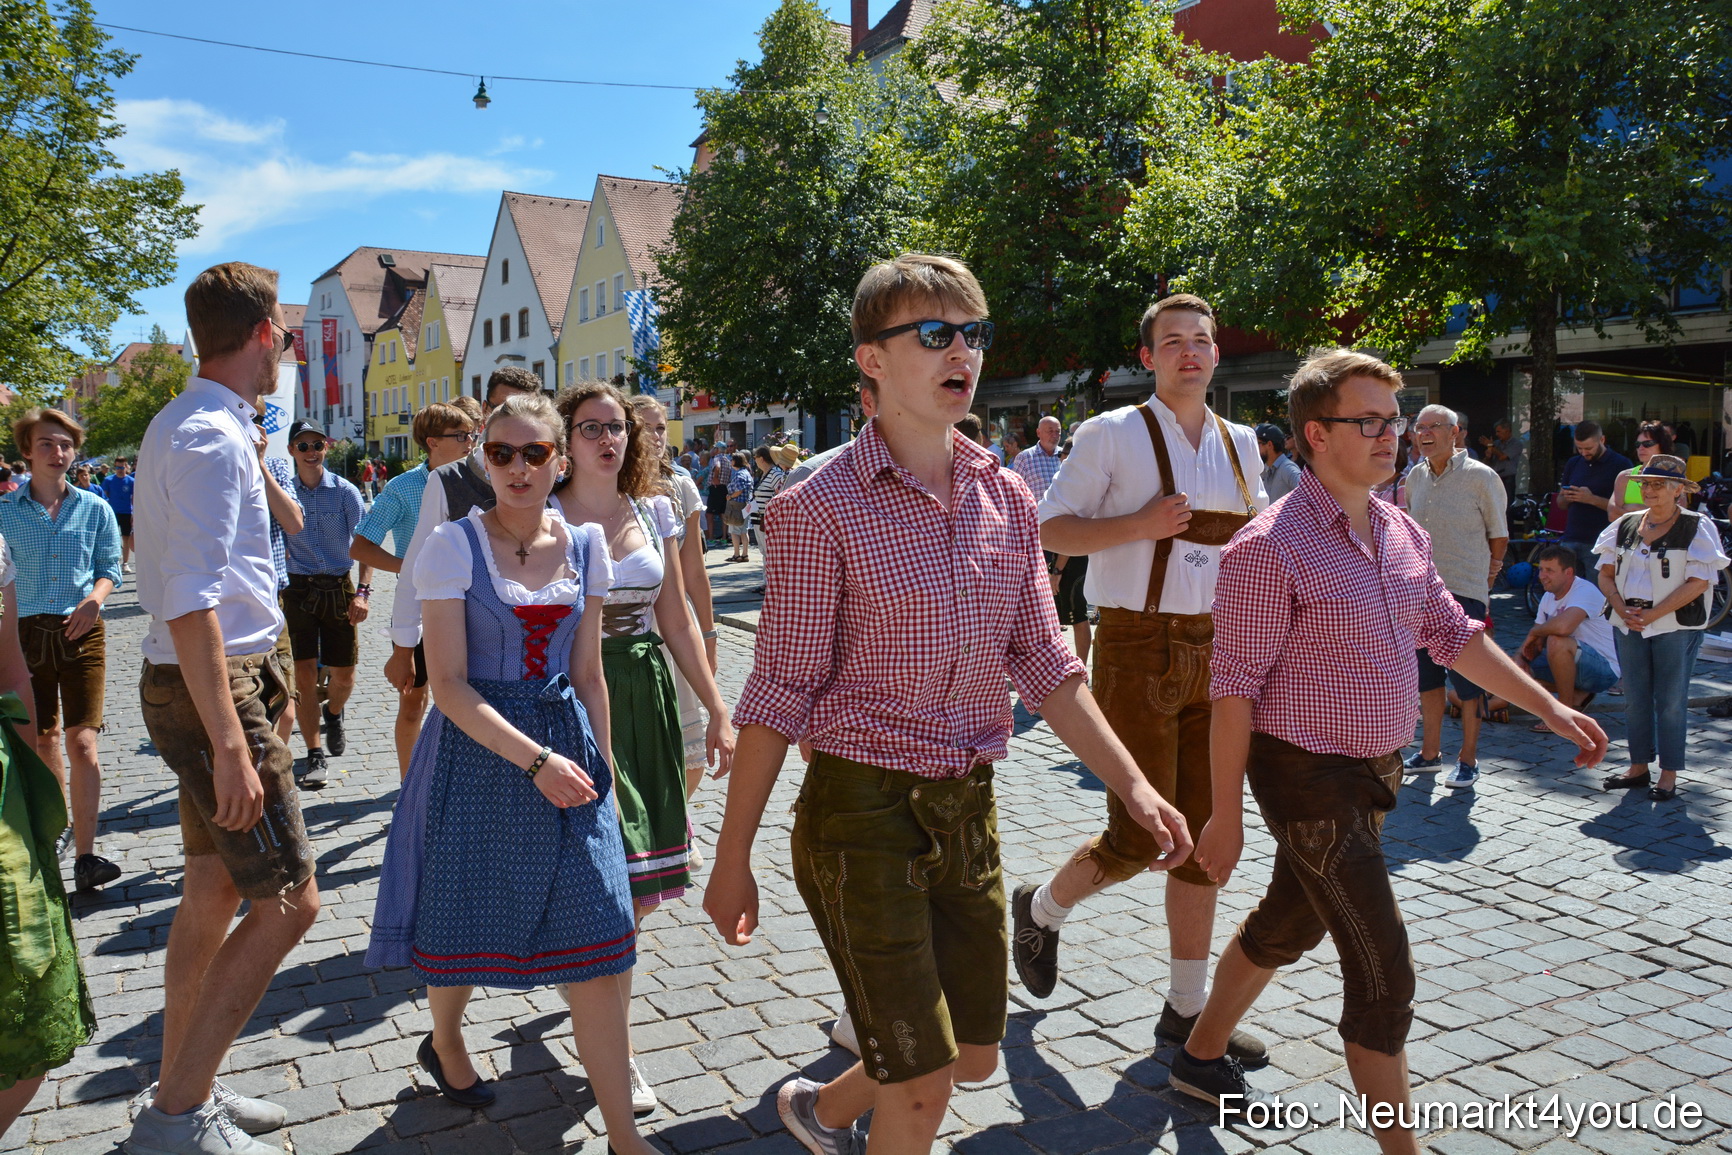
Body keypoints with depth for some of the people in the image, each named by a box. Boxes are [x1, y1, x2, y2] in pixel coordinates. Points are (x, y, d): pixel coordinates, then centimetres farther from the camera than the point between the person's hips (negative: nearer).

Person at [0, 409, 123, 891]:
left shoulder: (95, 509, 4)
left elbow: (110, 567, 8)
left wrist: (94, 598, -12)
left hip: (81, 632, -1)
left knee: (81, 741, -8)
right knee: (42, 738, 13)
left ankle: (85, 856, -8)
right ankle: (54, 821, 36)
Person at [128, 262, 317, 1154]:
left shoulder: (183, 424, 13)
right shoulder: (213, 437, -19)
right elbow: (191, 605, -26)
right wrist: (232, 745, -27)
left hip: (205, 682, 11)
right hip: (215, 688, -10)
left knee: (212, 892, 17)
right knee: (288, 901, -6)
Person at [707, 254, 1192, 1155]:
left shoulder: (1006, 498, 4)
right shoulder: (821, 508, -13)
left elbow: (1043, 663, 8)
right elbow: (779, 694, -11)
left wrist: (1132, 784, 1)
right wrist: (732, 859, -9)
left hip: (969, 808, 7)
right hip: (863, 811, -6)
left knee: (975, 1058, 20)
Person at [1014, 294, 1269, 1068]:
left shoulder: (1239, 445, 13)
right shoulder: (1112, 436, -4)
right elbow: (1051, 529, -6)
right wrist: (1140, 524, -17)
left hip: (1215, 651, 6)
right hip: (1137, 649, -6)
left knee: (1205, 838, 8)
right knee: (1138, 840, -5)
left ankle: (1187, 1009, 22)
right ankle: (1041, 909, 26)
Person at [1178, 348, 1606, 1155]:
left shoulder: (1402, 533, 6)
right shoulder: (1271, 547, -19)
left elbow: (1452, 634, 17)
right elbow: (1234, 688, -18)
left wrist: (1549, 707, 13)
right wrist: (1225, 815, -16)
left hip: (1373, 773, 9)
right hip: (1309, 780, -8)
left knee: (1289, 925, 22)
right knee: (1383, 973, -5)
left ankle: (1201, 1056, 42)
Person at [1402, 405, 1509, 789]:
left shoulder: (1480, 477, -8)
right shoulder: (1415, 477, 9)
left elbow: (1499, 534, 0)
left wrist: (1488, 569, 4)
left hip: (1465, 591, -6)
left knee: (1467, 677, -1)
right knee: (1426, 674, 13)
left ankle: (1468, 760, 11)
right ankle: (1430, 752, 25)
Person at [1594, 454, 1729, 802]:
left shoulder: (1697, 528, -5)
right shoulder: (1625, 525, 8)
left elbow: (1698, 582, -13)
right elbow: (1606, 574, 9)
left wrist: (1652, 614, -17)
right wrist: (1623, 609, -9)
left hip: (1676, 626, -5)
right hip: (1629, 625, 5)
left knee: (1670, 701, 0)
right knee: (1634, 699, 10)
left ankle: (1669, 774, 10)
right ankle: (1639, 767, 21)